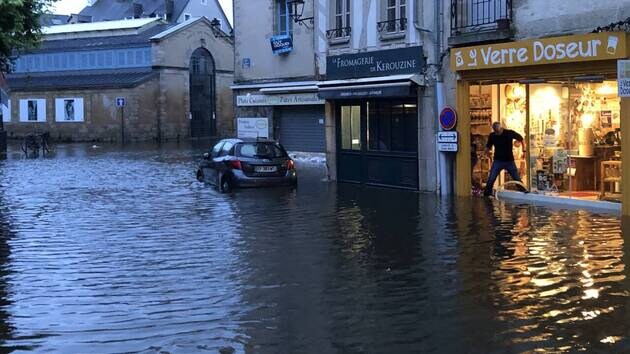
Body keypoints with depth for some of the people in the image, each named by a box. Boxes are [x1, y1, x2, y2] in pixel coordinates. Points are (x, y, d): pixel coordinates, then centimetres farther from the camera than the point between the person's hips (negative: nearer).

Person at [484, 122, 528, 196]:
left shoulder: (510, 133, -9)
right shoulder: (492, 136, -5)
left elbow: (521, 139, 5)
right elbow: (488, 146, 6)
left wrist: (524, 150, -2)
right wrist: (487, 152, -14)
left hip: (509, 160, 0)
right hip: (498, 161, 0)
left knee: (517, 178, 6)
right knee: (491, 179, -8)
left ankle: (523, 191, 18)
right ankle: (487, 194, 0)